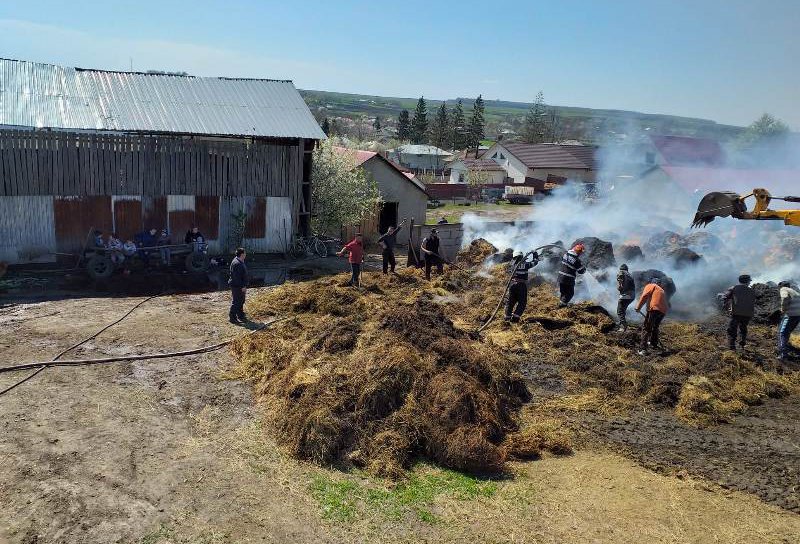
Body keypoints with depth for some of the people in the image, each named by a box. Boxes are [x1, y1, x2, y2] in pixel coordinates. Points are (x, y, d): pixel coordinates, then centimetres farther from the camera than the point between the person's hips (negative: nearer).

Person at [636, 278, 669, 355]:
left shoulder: (650, 286, 15)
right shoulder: (662, 291, 35)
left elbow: (644, 296, -3)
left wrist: (638, 307, -3)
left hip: (654, 308, -7)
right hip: (663, 311, 7)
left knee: (646, 328, -7)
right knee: (655, 327, 28)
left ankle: (643, 349, -15)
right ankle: (653, 343, 43)